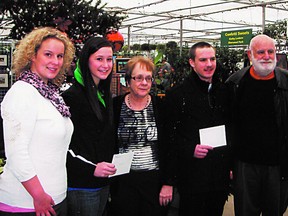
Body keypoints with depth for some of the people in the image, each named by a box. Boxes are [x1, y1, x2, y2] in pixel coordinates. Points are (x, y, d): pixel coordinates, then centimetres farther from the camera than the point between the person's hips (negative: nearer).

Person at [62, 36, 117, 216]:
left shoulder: (105, 95, 13)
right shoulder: (72, 95, -14)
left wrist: (110, 167, 12)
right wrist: (91, 169, -22)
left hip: (103, 184, 8)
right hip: (81, 186, -8)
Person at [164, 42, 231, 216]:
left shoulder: (224, 92, 10)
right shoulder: (177, 95, -6)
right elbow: (170, 135, -8)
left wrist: (232, 164, 14)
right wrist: (190, 150, -21)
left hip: (221, 175, 5)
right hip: (192, 174, -5)